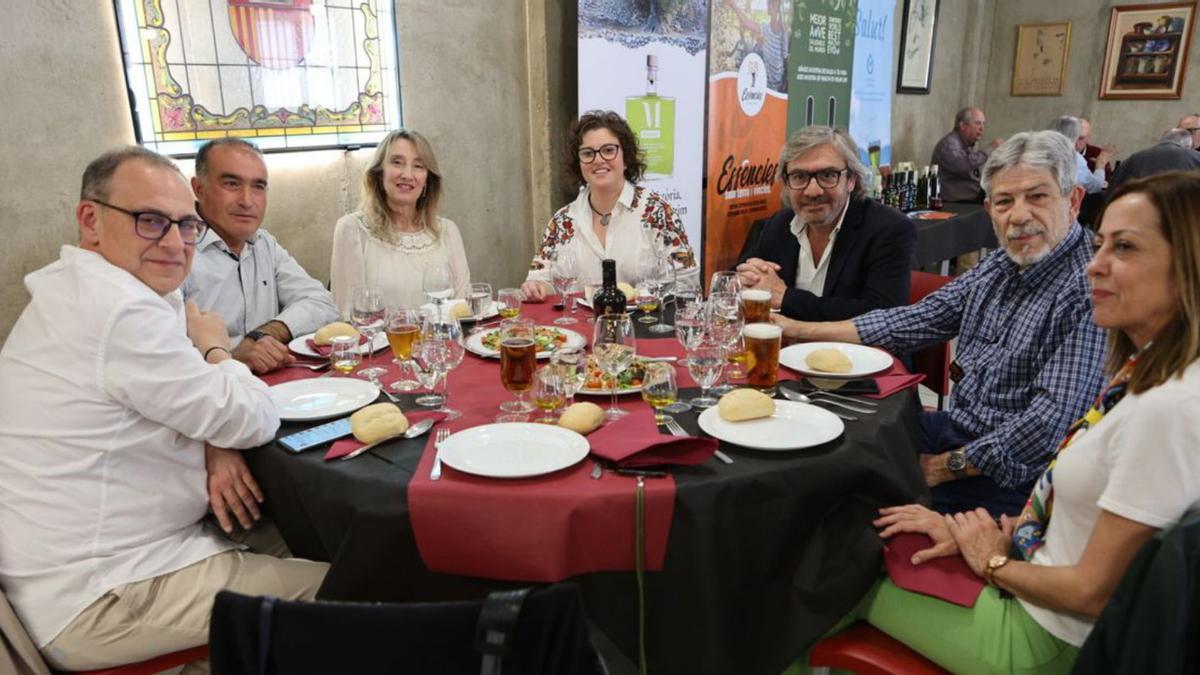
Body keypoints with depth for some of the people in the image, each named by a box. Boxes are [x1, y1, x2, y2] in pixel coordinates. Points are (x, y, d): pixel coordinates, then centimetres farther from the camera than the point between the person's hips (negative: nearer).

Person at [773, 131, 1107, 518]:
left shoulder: (1087, 292, -19)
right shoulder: (998, 269, 7)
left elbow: (1051, 423, -24)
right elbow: (915, 321, 9)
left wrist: (945, 467, -17)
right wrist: (799, 330, 5)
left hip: (1006, 478, -7)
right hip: (954, 429, 8)